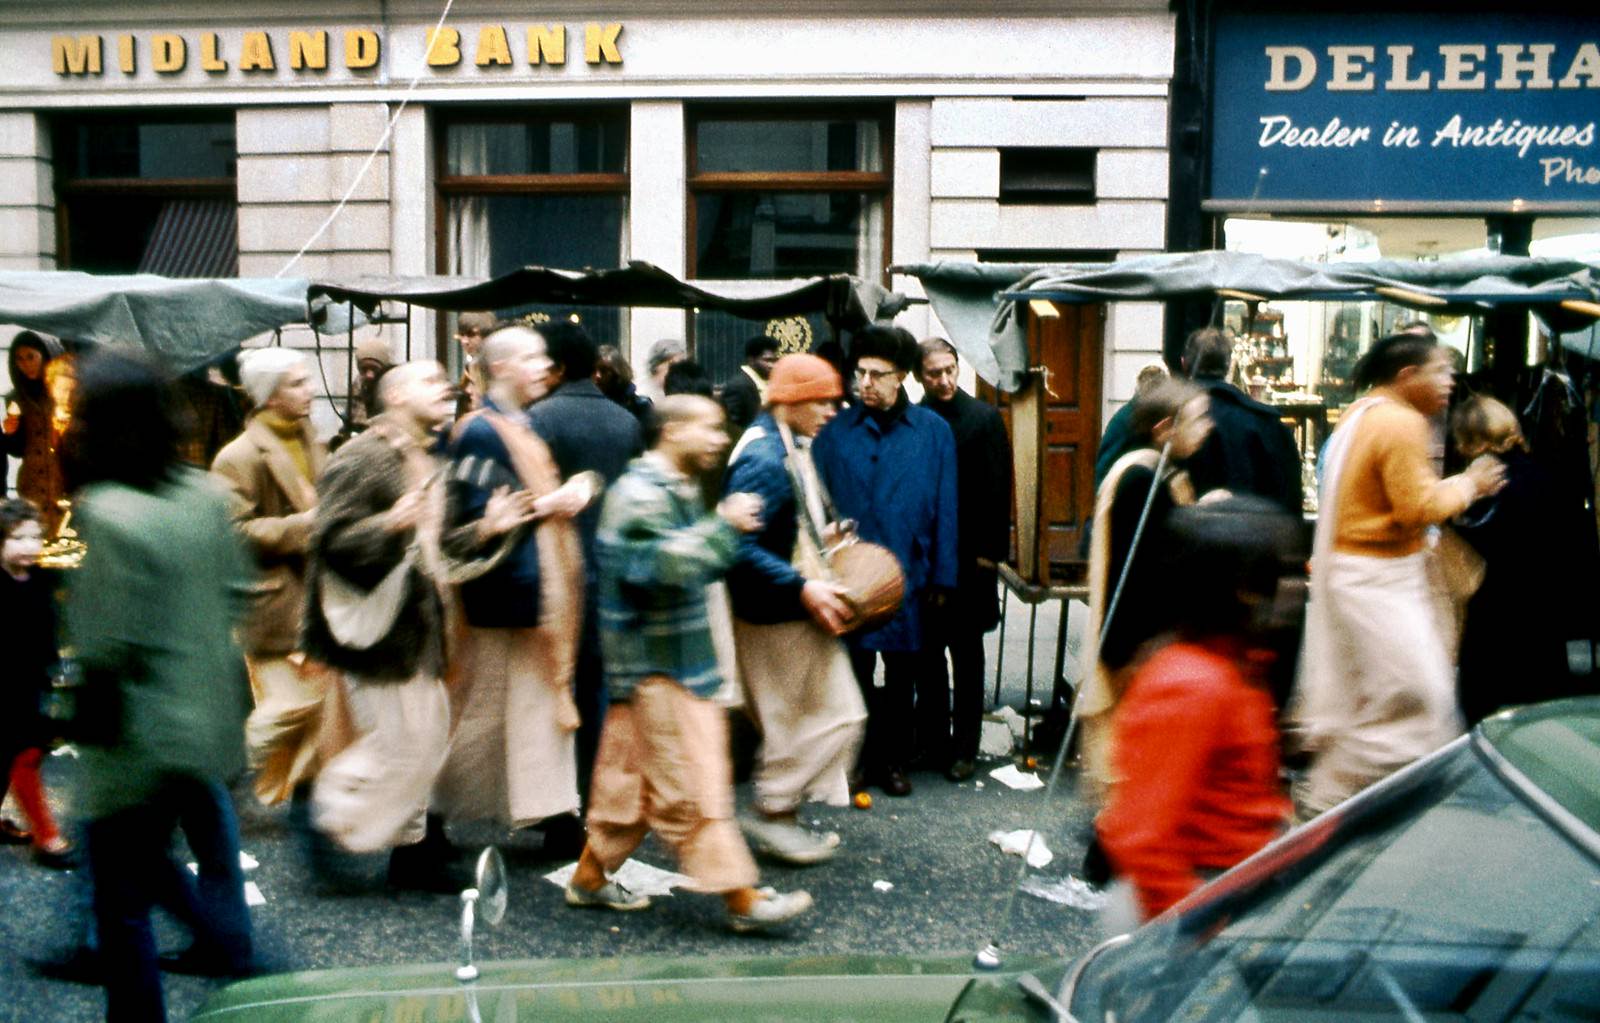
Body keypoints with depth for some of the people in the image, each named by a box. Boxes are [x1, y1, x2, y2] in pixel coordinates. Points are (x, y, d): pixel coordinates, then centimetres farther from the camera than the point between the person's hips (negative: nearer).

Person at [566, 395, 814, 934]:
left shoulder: (678, 490, 15)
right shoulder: (641, 495, -17)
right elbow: (666, 568, -29)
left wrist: (729, 532, 5)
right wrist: (723, 526, -22)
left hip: (675, 659, 10)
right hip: (656, 666, -10)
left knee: (631, 774, 16)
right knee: (692, 783, -5)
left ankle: (590, 877, 27)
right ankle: (741, 897, 0)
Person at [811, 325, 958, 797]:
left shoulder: (933, 431, 1)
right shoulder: (835, 431, 1)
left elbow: (945, 509, 2)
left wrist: (941, 576, -1)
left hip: (908, 576, 0)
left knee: (902, 675, 12)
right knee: (854, 671, 8)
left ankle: (894, 759, 26)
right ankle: (856, 760, 22)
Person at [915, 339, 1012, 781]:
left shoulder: (984, 418, -3)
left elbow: (998, 490, -4)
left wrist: (990, 550, -10)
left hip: (968, 556, -2)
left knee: (966, 653, 7)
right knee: (928, 649, 10)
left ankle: (964, 747, 15)